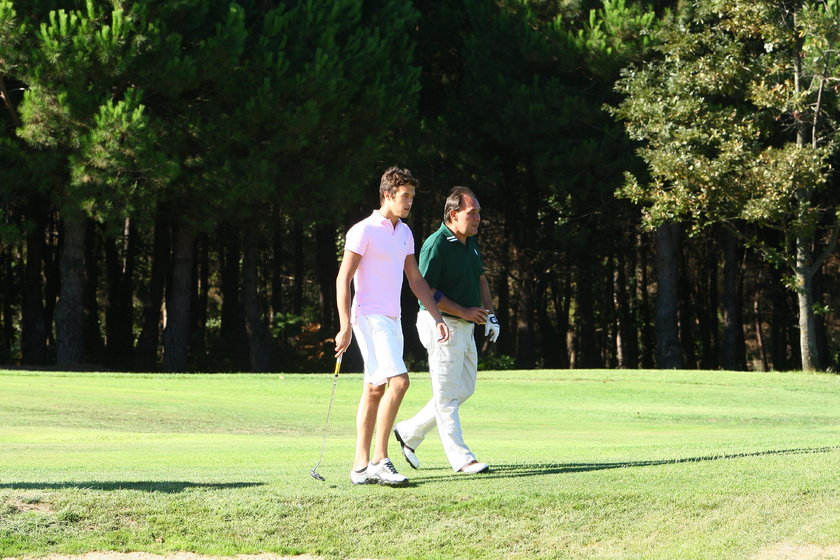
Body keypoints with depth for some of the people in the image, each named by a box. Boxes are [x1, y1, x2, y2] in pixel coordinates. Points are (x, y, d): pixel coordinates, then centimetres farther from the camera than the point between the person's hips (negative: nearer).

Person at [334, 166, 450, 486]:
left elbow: (415, 279, 21)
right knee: (398, 380, -20)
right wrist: (345, 327, -17)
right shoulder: (364, 231, -9)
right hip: (370, 318, -8)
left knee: (375, 390, 8)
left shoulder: (405, 233, 15)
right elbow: (343, 280, -11)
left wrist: (436, 317, 13)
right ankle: (379, 460, -17)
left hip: (392, 320, 8)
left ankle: (361, 467, 10)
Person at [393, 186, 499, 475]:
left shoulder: (471, 241, 11)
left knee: (464, 389, 15)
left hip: (465, 327, 10)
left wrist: (489, 313, 11)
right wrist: (464, 311, -19)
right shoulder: (436, 245, -17)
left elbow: (480, 278, 25)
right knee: (448, 394, -4)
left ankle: (410, 432, 26)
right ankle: (461, 458, -2)